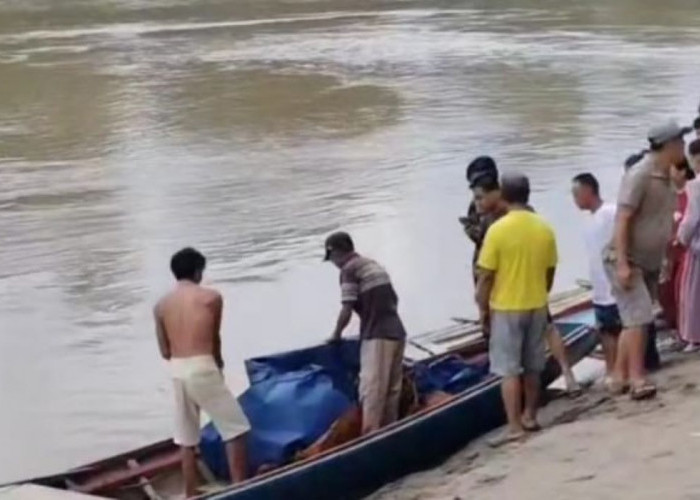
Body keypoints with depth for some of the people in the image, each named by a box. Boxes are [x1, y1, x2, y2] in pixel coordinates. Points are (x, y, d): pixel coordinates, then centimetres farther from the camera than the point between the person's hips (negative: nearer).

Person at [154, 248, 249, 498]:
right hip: (203, 369, -5)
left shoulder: (161, 305, 10)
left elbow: (165, 351, 12)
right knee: (235, 428, 4)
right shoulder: (211, 297, 0)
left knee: (187, 440, 12)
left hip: (178, 372, 5)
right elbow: (215, 339, 7)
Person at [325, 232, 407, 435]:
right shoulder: (374, 265, 20)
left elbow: (347, 310, -11)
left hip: (377, 337, -8)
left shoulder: (349, 269, -6)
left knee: (372, 390, -12)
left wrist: (336, 334, 4)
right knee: (391, 389, 10)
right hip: (397, 333, 8)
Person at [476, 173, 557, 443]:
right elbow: (549, 272, 7)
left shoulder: (498, 229, -16)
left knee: (509, 370, -1)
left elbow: (486, 275, -13)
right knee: (533, 367, 16)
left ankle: (515, 426, -3)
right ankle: (530, 417, 27)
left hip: (505, 309, -5)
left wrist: (483, 308, -1)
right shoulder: (545, 229, -2)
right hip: (537, 307, 5)